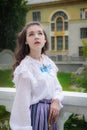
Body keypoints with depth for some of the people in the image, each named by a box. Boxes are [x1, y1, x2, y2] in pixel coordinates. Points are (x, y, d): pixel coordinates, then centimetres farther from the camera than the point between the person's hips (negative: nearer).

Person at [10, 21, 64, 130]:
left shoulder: (48, 61, 2)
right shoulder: (24, 68, -19)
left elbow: (57, 86, 10)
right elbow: (22, 103, -19)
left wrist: (56, 101, -9)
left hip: (50, 111, 7)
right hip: (35, 113, -7)